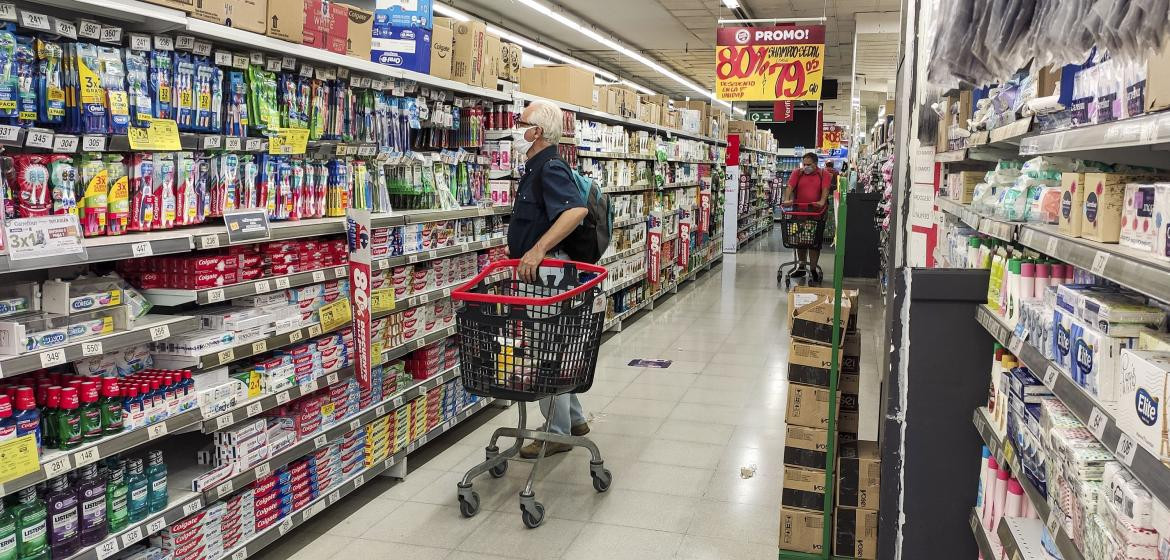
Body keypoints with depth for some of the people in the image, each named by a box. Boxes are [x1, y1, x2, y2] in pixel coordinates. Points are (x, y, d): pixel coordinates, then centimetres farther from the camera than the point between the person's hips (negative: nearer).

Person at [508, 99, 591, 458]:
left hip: (547, 273, -11)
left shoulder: (550, 169, -18)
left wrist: (539, 249, -39)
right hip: (536, 272, 11)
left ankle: (557, 433, 10)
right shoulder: (536, 168, 15)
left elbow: (576, 210, -36)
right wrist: (520, 251, 23)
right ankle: (574, 419, 31)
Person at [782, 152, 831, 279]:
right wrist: (787, 200, -23)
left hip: (816, 212, -2)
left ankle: (813, 269, 6)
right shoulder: (797, 173, 6)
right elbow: (790, 186, -6)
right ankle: (801, 268, 20)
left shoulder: (824, 174, 2)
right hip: (799, 211, 2)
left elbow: (825, 188, -11)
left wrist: (822, 201, -28)